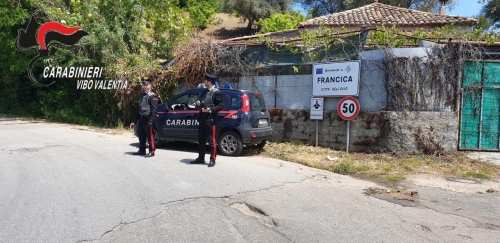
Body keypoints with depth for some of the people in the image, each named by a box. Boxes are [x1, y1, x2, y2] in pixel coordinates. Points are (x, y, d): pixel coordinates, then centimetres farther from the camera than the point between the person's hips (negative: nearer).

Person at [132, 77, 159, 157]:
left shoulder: (152, 96, -8)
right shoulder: (142, 95, 18)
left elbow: (154, 109, -14)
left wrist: (151, 120, -20)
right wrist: (137, 118, 17)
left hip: (147, 119, -8)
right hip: (141, 119, 8)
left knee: (150, 136, -3)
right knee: (141, 136, 13)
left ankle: (151, 152, 3)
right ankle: (142, 150, 23)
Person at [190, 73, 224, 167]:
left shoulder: (217, 92, -8)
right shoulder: (205, 91, 16)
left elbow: (221, 106, -13)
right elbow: (200, 99, 28)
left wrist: (210, 110, -19)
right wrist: (198, 103, 5)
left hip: (210, 120, -8)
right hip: (202, 119, 8)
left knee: (212, 140, -1)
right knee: (201, 140, 14)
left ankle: (212, 159, 7)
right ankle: (201, 158, 25)